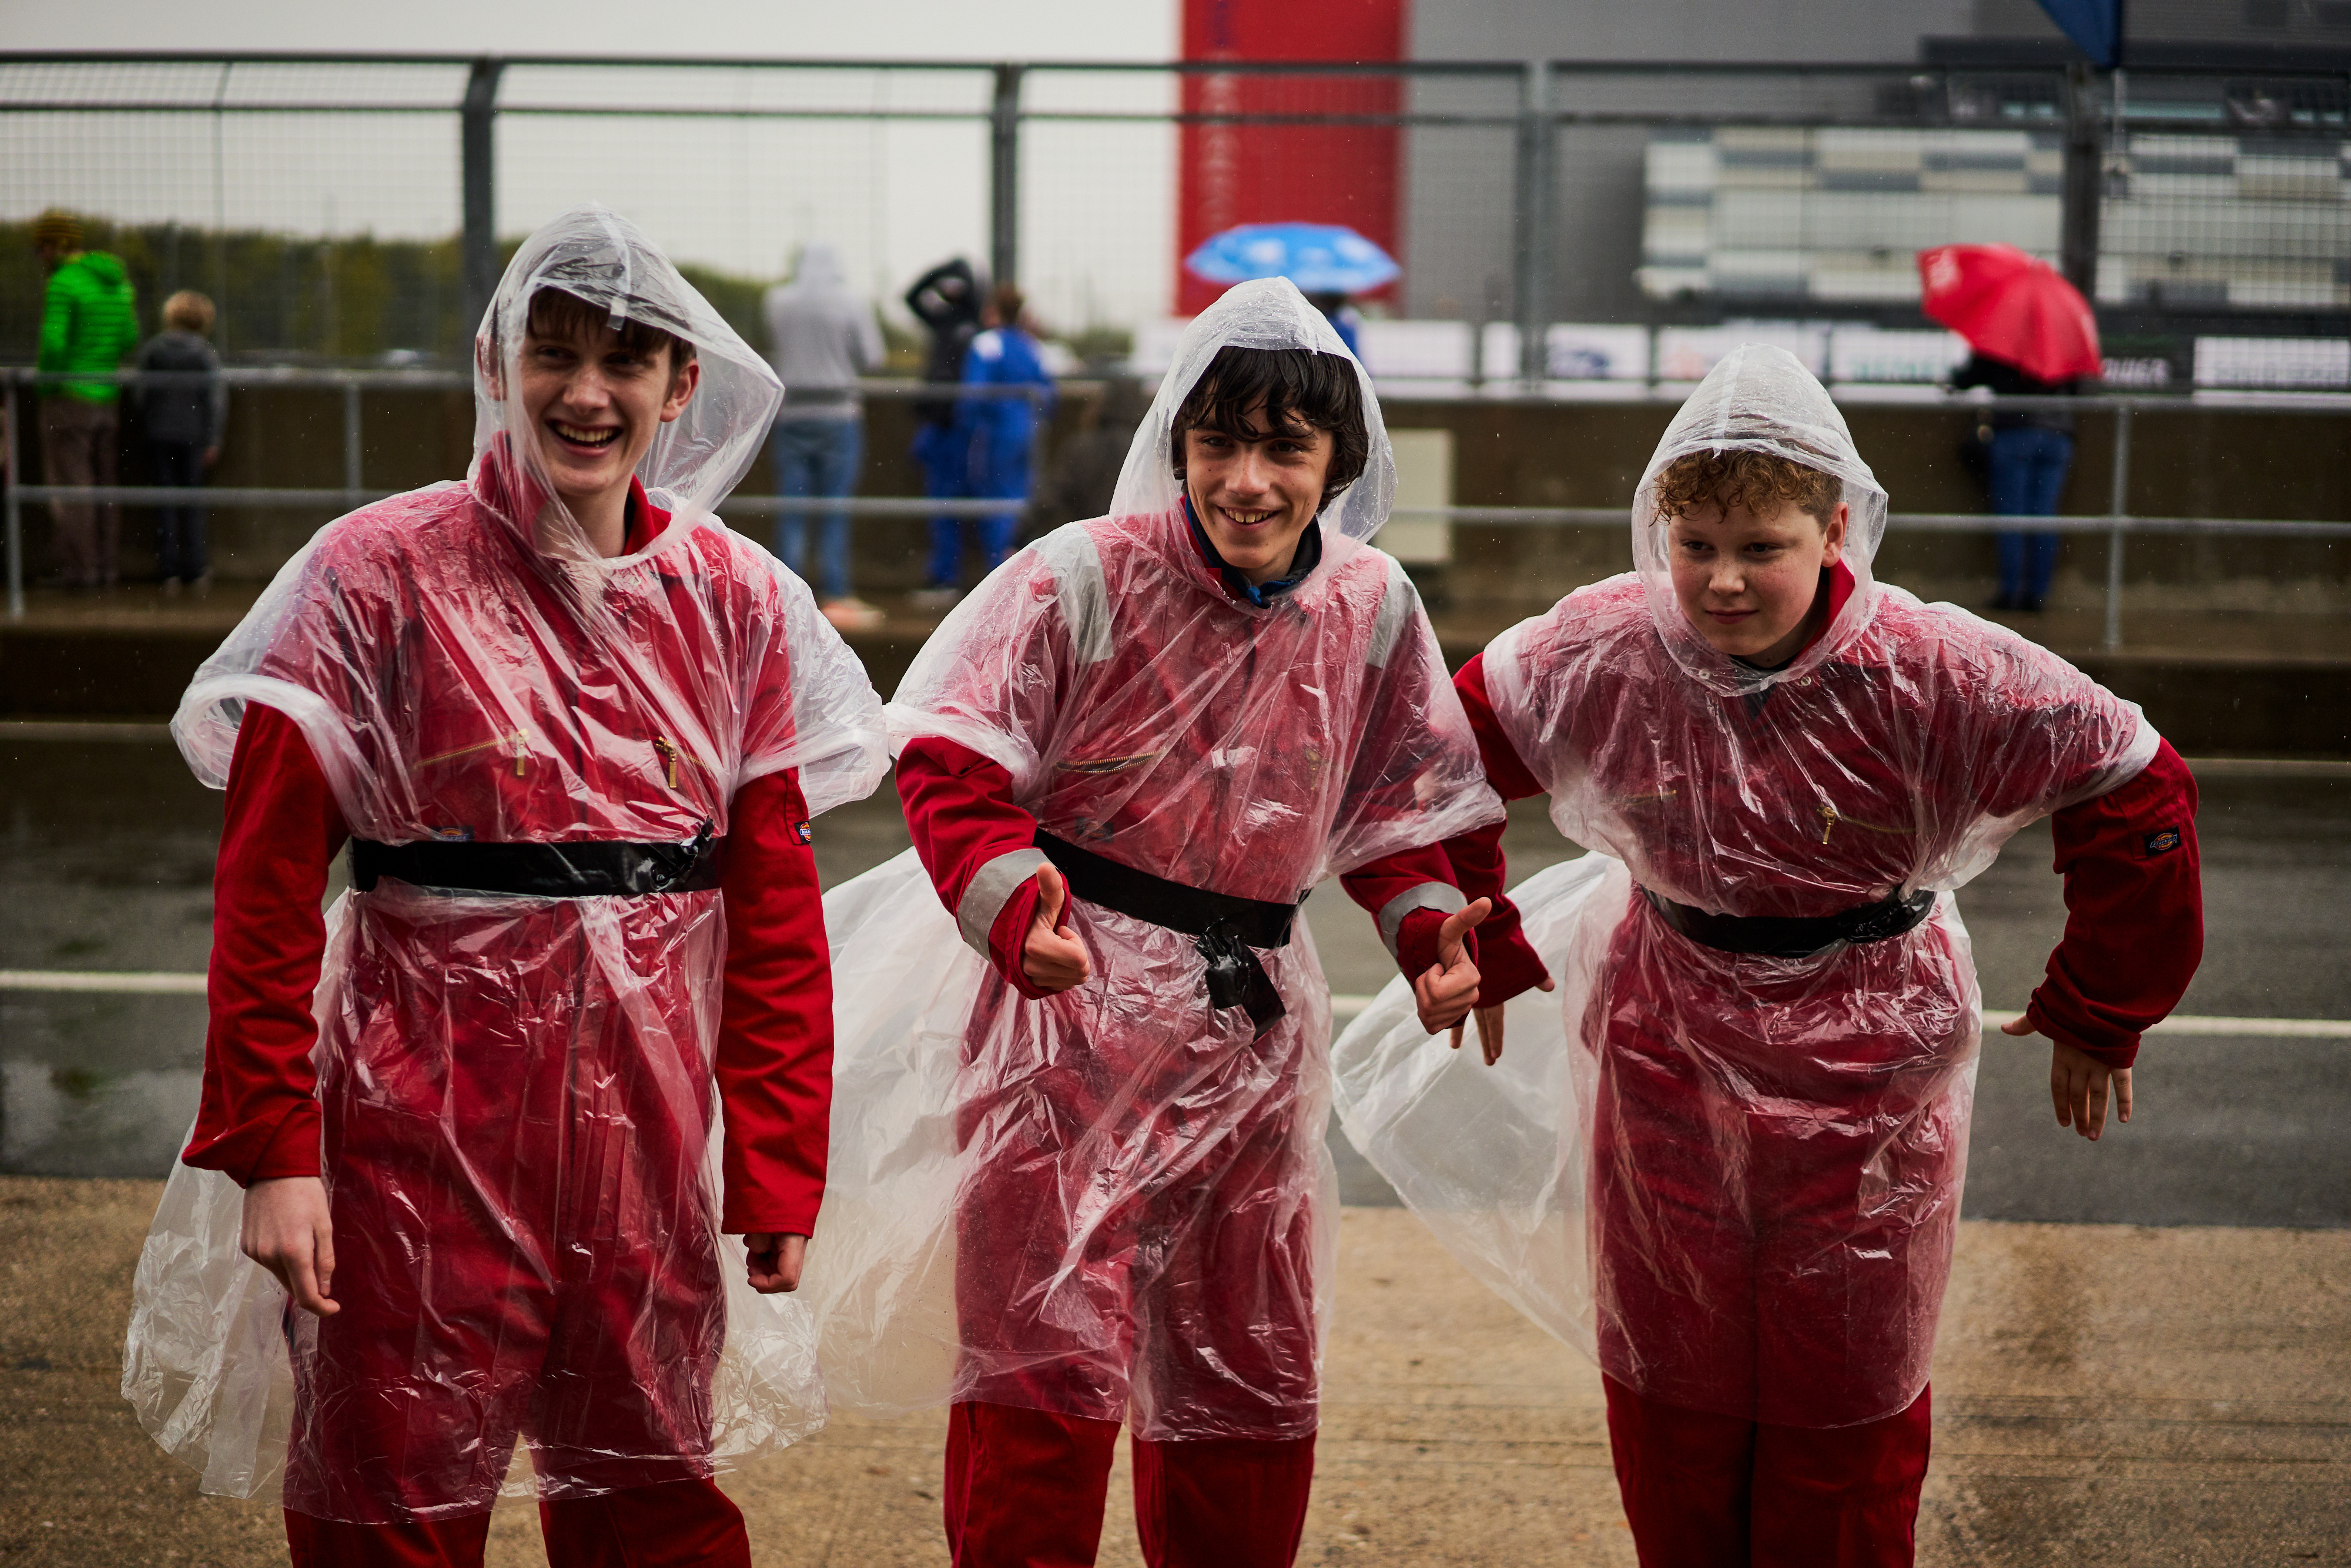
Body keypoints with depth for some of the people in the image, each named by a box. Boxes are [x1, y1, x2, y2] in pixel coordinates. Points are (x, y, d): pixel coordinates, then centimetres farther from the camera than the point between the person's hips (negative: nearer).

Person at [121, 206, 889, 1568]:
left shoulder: (738, 600, 5)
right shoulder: (381, 574, -5)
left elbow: (775, 906, 6)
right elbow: (267, 885, -6)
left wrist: (779, 1171, 3)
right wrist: (272, 1147, -12)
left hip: (650, 1133, 3)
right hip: (424, 1114, -3)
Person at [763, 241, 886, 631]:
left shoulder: (777, 301, 1)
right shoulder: (850, 304, -6)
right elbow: (871, 357, -2)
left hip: (791, 413, 2)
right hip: (839, 414, -2)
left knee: (792, 511, 5)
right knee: (835, 511, 1)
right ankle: (835, 597, -1)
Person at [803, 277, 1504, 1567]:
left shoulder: (1371, 609, 3)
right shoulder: (1084, 578, -11)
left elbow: (1411, 805, 15)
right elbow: (952, 766, -13)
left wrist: (1438, 929, -1)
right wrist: (1015, 903, -29)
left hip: (1250, 1021, 5)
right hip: (1073, 1000, -5)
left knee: (1255, 1387, 12)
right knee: (1050, 1368, -7)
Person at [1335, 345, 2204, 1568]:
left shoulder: (1935, 673, -19)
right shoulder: (1601, 653, -12)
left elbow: (2132, 789, -10)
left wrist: (2095, 1016, -3)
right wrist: (1485, 951, 8)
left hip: (1865, 1071, -2)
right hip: (1666, 1058, 2)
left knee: (1845, 1412, 8)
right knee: (1669, 1389, 13)